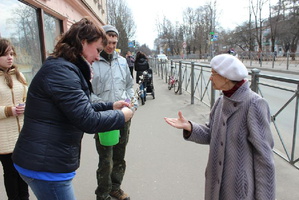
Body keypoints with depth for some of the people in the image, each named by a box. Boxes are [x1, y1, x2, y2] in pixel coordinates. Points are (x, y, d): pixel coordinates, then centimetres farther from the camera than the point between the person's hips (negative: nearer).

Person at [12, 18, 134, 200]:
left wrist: (111, 106, 7)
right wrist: (122, 115, -9)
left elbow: (79, 108, 18)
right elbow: (88, 121, -25)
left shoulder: (65, 69, 12)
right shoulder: (61, 70, -21)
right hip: (45, 166, -10)